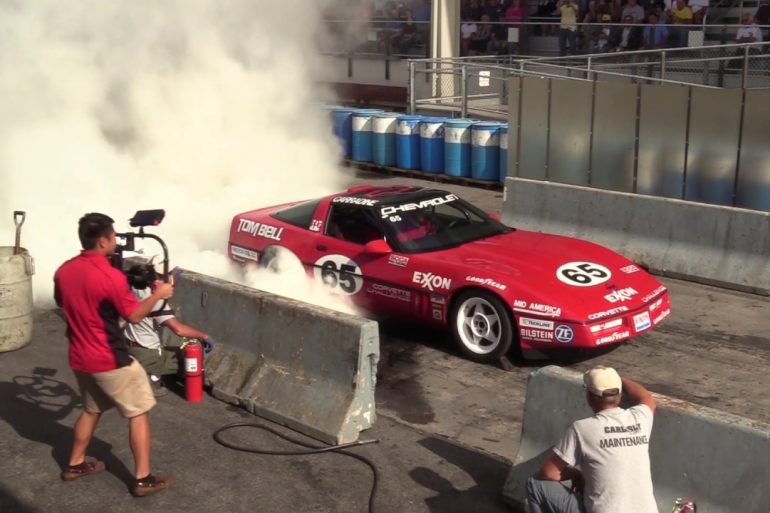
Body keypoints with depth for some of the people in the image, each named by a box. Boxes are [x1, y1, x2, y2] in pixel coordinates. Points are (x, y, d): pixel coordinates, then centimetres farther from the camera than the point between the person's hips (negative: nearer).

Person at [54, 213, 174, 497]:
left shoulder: (64, 271, -2)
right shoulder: (111, 276, -24)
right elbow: (134, 315, -13)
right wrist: (158, 294, 1)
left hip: (80, 357, 7)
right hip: (110, 360, -7)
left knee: (91, 409, 28)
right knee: (139, 413, 6)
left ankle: (75, 464, 39)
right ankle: (143, 479, 9)